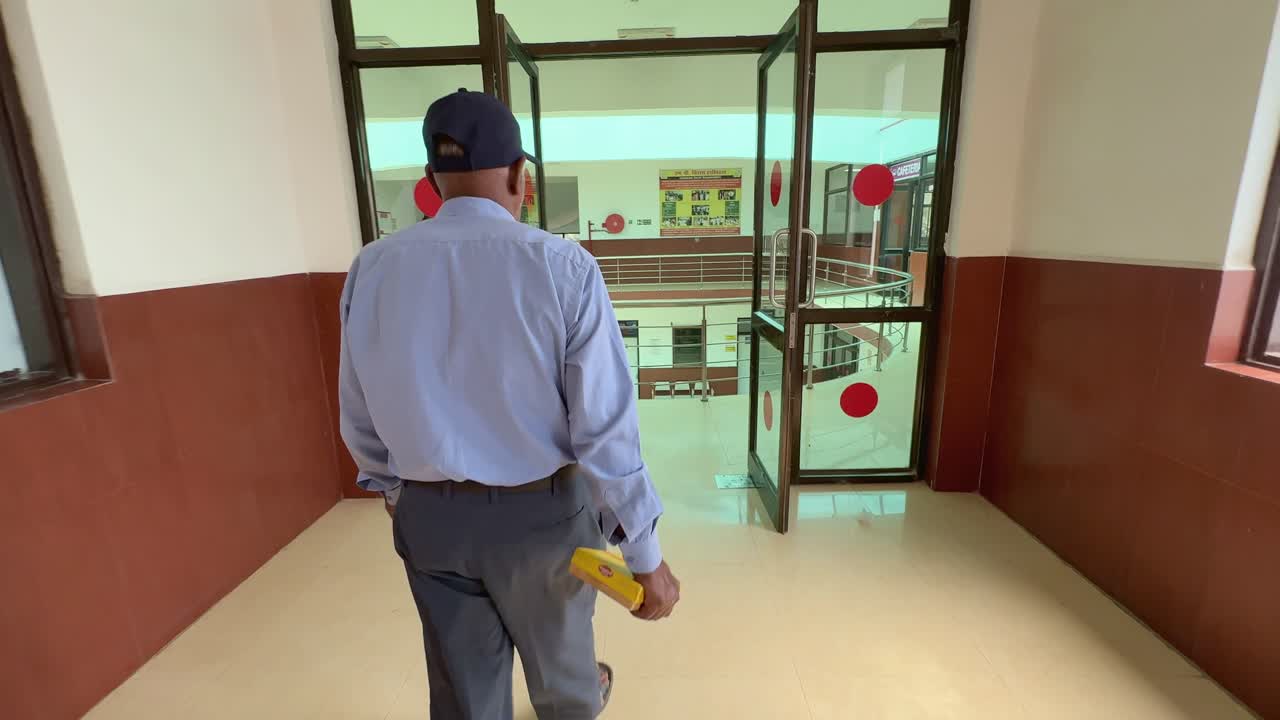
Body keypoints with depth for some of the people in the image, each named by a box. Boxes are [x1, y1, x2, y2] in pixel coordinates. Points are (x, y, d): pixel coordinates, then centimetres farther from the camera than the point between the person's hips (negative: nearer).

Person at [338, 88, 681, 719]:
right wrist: (645, 554, -11)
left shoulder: (372, 268, -8)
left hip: (427, 514, 2)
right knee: (556, 649, 30)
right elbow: (605, 426, -22)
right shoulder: (562, 266, -21)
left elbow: (360, 417, 3)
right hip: (538, 511, -1)